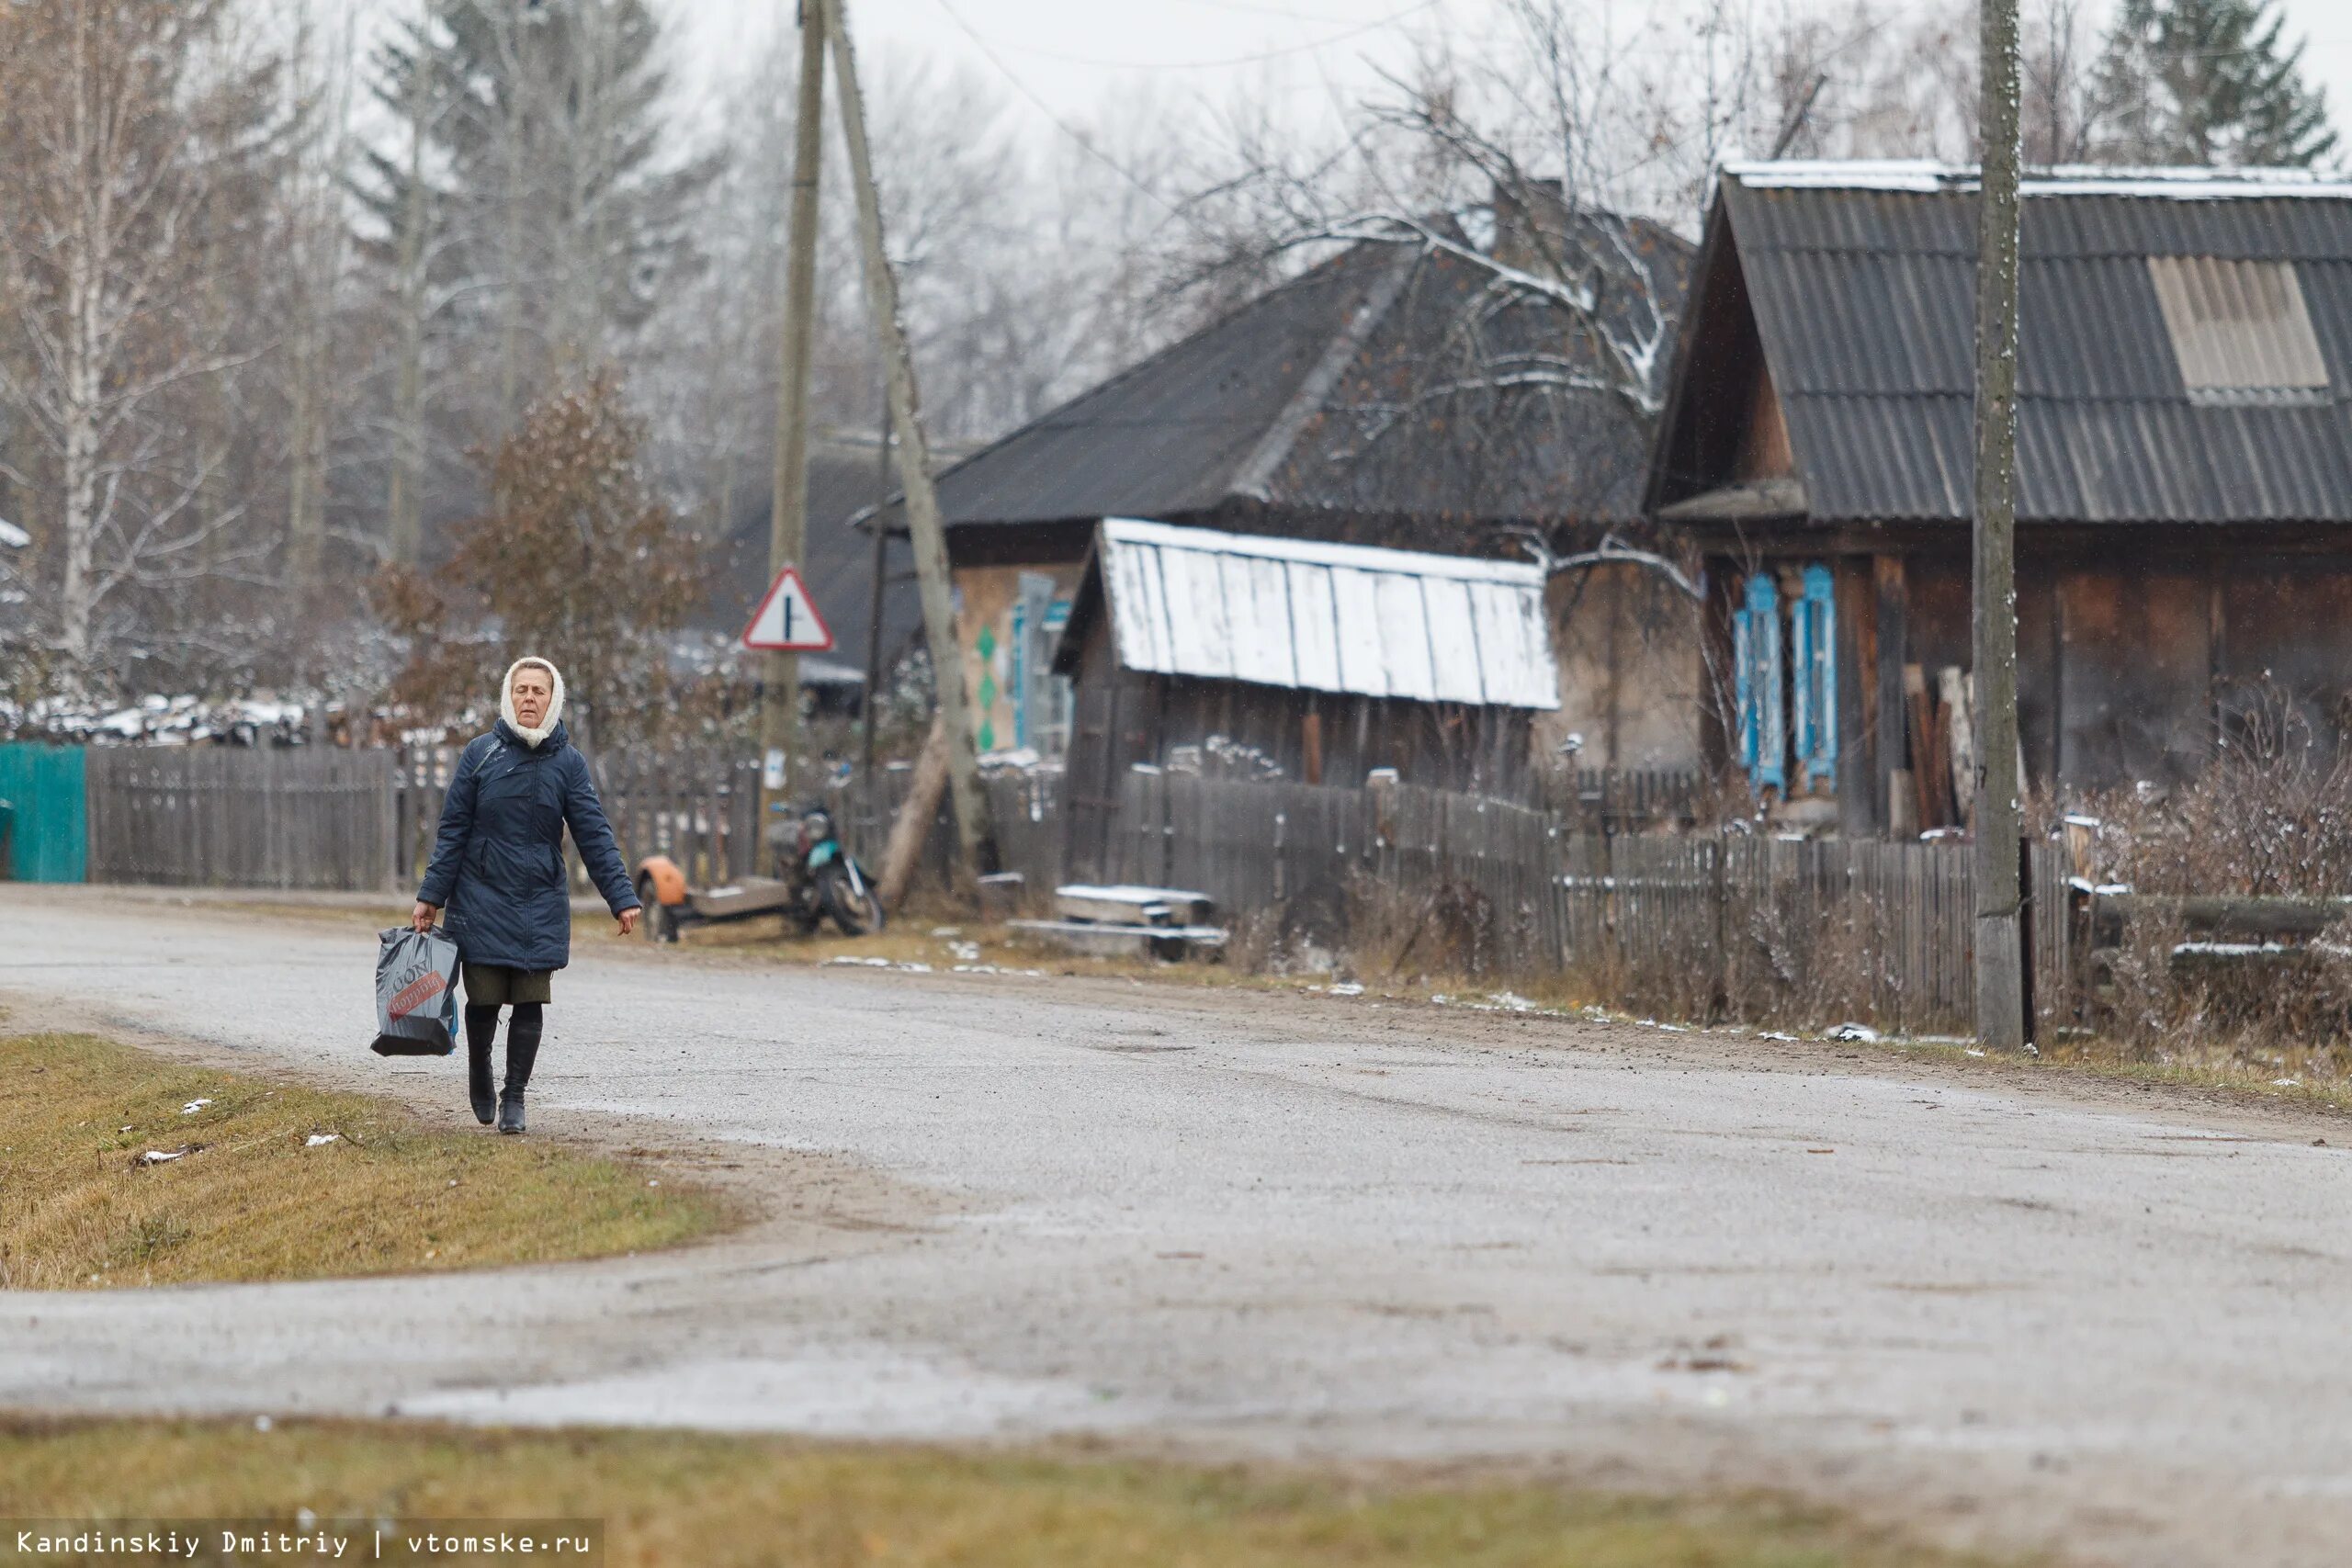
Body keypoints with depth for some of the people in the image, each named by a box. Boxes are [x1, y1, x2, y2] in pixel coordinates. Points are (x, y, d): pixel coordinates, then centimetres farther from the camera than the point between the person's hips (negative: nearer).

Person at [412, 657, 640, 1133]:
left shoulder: (568, 763, 1)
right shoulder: (480, 754, 0)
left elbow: (595, 835, 0)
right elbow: (453, 830, 2)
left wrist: (621, 897, -7)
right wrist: (431, 896, -1)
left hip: (541, 906, 1)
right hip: (483, 900, -1)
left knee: (530, 1003, -3)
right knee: (484, 1000, 3)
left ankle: (514, 1097, 8)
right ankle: (479, 1080, 30)